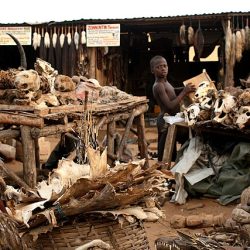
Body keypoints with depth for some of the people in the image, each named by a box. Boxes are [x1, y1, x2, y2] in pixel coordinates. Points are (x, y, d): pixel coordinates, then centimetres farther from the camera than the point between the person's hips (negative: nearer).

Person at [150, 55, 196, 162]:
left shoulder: (165, 82, 9)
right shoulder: (158, 86, -19)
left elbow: (172, 91, 29)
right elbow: (170, 105, -26)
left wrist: (185, 88, 10)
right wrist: (184, 92, -21)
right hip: (166, 121, -10)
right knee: (164, 153, -5)